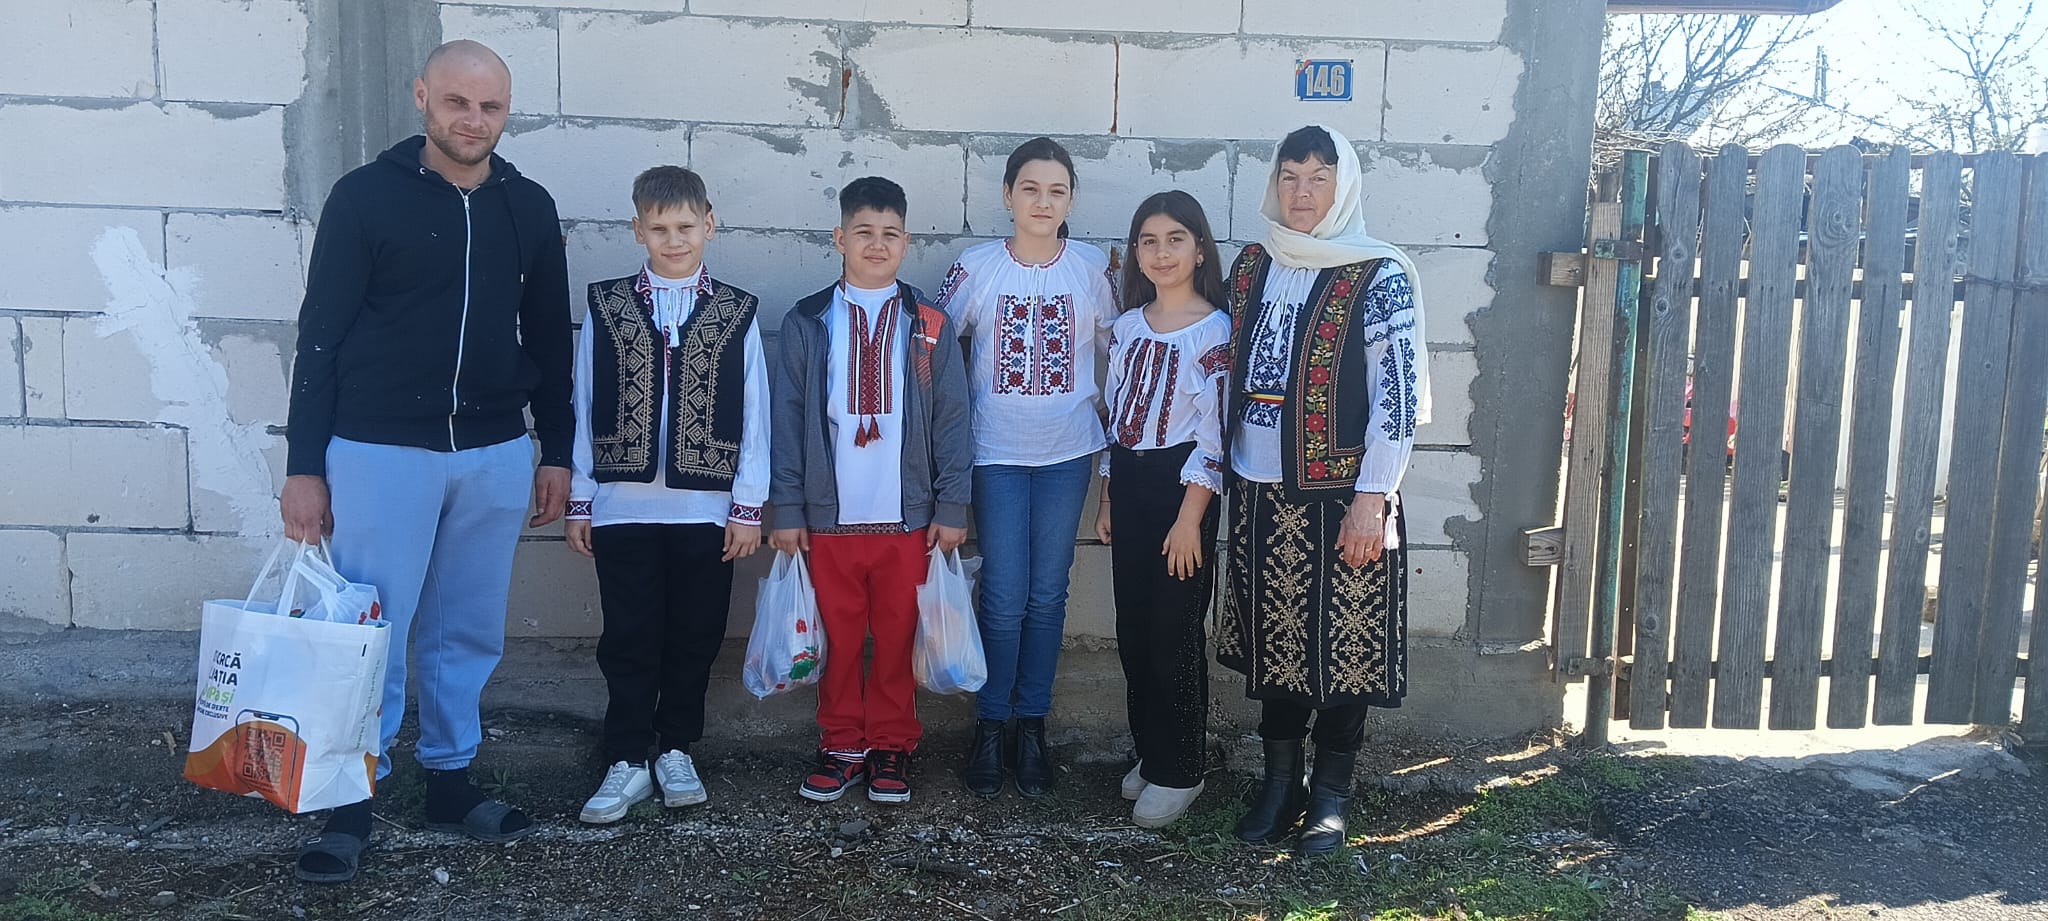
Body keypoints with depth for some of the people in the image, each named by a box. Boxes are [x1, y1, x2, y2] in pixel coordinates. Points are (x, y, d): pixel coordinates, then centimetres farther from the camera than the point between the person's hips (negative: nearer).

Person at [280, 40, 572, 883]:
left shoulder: (529, 208, 7)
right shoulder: (366, 196, -3)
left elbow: (549, 339, 12)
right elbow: (321, 336, -3)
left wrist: (557, 452, 10)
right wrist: (304, 466, -5)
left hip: (496, 456, 4)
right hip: (381, 452, -3)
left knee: (470, 630, 11)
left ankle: (450, 780, 26)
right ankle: (353, 802, 16)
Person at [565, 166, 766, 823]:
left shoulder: (737, 314, 4)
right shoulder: (607, 307, 5)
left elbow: (754, 415, 3)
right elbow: (583, 407, 5)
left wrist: (748, 505, -1)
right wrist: (579, 500, 4)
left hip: (706, 509, 0)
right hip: (623, 507, 0)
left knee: (694, 638, 9)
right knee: (629, 640, 4)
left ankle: (676, 750, 25)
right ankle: (627, 762, 15)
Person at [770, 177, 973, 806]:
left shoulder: (929, 327, 4)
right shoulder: (807, 323, 3)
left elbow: (951, 419, 3)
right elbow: (787, 419, 2)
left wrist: (952, 507, -3)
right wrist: (786, 510, -2)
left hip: (907, 517, 0)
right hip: (829, 515, 0)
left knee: (897, 637, 8)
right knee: (839, 637, 9)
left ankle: (891, 746, 22)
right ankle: (842, 746, 23)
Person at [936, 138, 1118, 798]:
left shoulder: (1093, 269, 0)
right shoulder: (976, 268, -3)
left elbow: (1116, 349, 11)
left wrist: (1102, 410, 2)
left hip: (1067, 452, 1)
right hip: (997, 452, -1)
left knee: (1047, 595, 7)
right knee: (1003, 596, -2)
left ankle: (1032, 725, 19)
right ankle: (990, 726, 14)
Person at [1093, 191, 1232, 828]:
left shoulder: (1215, 330, -9)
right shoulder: (1127, 326, 10)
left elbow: (1214, 433, -12)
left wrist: (1190, 518, -16)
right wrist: (1108, 500, 14)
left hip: (1180, 490, -6)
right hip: (1127, 484, 6)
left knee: (1174, 632, -1)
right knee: (1133, 630, 11)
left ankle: (1178, 773, 11)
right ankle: (1149, 754, 25)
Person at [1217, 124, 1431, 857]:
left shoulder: (1379, 277, -7)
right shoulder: (1251, 268, 9)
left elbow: (1399, 396, -10)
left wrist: (1372, 497, -14)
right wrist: (1229, 474, 13)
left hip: (1341, 494, -5)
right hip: (1260, 492, 5)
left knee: (1342, 642, 3)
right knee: (1272, 637, 11)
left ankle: (1330, 795, 18)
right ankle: (1280, 780, 26)